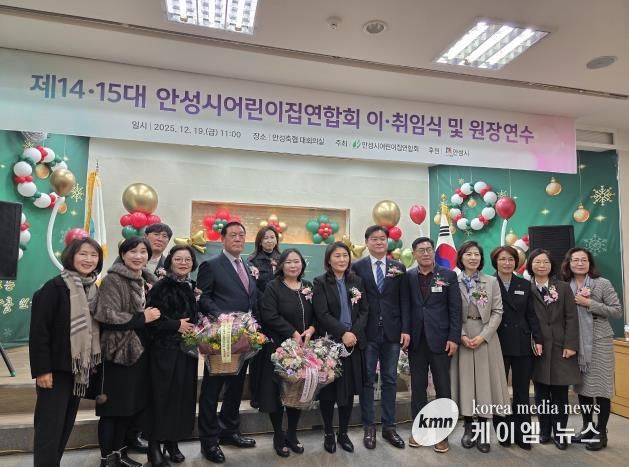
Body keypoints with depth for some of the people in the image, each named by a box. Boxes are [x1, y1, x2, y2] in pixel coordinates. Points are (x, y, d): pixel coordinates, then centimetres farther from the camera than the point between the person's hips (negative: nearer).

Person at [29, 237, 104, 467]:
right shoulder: (55, 287, -14)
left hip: (80, 368, 7)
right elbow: (39, 330, -15)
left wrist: (94, 363, 11)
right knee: (50, 427, 1)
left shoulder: (94, 289, 6)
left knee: (66, 425, 16)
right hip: (56, 368, -6)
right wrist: (42, 368, -17)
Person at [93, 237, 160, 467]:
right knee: (113, 406, 4)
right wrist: (141, 319, -19)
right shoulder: (112, 280, -12)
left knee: (132, 404, 15)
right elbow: (106, 315, -21)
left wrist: (154, 317, 4)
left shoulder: (150, 281, 11)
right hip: (119, 350, -7)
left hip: (141, 349, 7)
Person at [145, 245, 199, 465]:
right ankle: (155, 444, 17)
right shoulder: (161, 286, -9)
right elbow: (151, 317, -16)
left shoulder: (191, 287, 11)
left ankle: (173, 441, 24)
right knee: (162, 396, 0)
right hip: (165, 350, -6)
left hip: (187, 349, 6)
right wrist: (177, 325, -14)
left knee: (183, 396, 9)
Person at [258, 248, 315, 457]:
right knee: (278, 391, 4)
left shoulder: (308, 287, 8)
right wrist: (293, 333, -19)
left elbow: (316, 314, 8)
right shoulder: (273, 287, -8)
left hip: (302, 347, 5)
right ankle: (278, 436, 23)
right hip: (278, 347, -4)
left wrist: (311, 330, -11)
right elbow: (270, 316, -17)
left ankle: (292, 434, 28)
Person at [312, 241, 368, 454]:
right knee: (328, 389, 6)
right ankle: (328, 433, 24)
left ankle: (343, 433, 26)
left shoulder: (356, 281, 8)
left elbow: (364, 311, 4)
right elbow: (322, 314, -12)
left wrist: (355, 333, -11)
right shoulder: (320, 282, -4)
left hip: (354, 342, 3)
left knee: (350, 389, 9)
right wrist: (343, 333, -19)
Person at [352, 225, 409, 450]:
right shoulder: (357, 267, -1)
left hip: (392, 331, 2)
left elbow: (404, 301, 4)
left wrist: (406, 329, -3)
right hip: (367, 332, -2)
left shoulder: (399, 268, 6)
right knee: (367, 380, 6)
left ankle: (389, 427, 23)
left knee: (390, 380, 11)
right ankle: (369, 427, 20)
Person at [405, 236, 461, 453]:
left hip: (440, 339, -1)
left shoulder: (448, 275, 0)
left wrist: (454, 338, -9)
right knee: (418, 387, 10)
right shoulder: (408, 276, 3)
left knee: (443, 387, 7)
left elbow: (455, 309, -3)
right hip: (416, 340, 2)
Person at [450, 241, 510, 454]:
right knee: (465, 380, 4)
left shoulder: (492, 282, 4)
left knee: (485, 380, 2)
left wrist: (482, 336, -10)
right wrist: (462, 336, -12)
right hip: (461, 338, -1)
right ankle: (468, 428, 18)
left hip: (486, 338, 1)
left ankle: (483, 431, 14)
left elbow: (497, 312, 0)